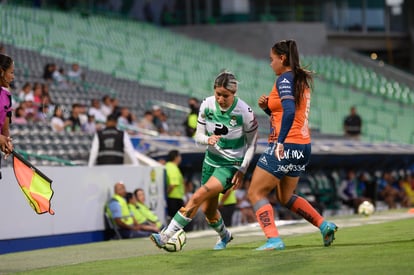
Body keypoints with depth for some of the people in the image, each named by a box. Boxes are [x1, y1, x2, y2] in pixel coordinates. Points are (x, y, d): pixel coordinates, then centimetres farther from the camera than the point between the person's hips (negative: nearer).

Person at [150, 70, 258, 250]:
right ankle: (224, 236, 42)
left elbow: (251, 144, -7)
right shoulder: (207, 105, -10)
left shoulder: (245, 112, -19)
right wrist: (208, 140, -24)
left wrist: (242, 170, -12)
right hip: (211, 160, 5)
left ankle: (166, 236, -24)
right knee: (208, 209, 10)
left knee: (198, 196, -23)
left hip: (232, 165, -5)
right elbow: (198, 136, -1)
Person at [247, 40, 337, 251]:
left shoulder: (284, 79, -12)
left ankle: (273, 239, -16)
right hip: (303, 146, 10)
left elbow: (289, 111, -28)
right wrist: (267, 107, 7)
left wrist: (280, 142, -30)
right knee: (285, 196, 24)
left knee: (255, 193, -3)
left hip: (286, 146, -10)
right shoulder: (301, 80, 16)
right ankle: (324, 225, 14)